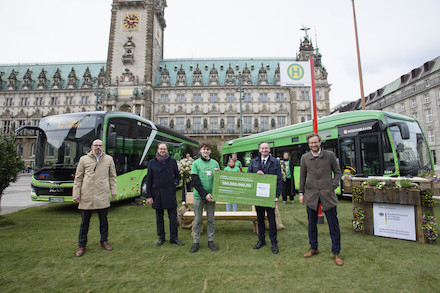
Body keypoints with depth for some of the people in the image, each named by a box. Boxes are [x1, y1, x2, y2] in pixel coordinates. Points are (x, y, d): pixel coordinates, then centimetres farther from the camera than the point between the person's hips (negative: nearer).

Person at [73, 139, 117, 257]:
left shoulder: (109, 159, 6)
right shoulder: (84, 159, 4)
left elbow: (112, 177, 10)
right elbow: (78, 178, 6)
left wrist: (113, 191, 5)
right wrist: (76, 194, 1)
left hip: (103, 196, 1)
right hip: (87, 196, 0)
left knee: (103, 220, 11)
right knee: (85, 222, 9)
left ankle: (104, 241, 28)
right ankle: (81, 246, 24)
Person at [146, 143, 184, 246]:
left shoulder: (172, 161, 4)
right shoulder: (152, 162, 3)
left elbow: (177, 175, 14)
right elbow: (149, 180, 2)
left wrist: (175, 182, -6)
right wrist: (149, 196, -2)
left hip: (170, 193, 0)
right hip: (157, 194, 0)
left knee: (173, 216, 3)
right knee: (159, 216, 12)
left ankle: (173, 238, 17)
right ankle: (161, 237, 28)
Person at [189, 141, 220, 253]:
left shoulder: (215, 163, 6)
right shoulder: (196, 163, -2)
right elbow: (195, 182, -7)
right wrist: (204, 194, -14)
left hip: (211, 195, 2)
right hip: (199, 195, -2)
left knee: (211, 219, 10)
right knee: (197, 220, 6)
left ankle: (210, 241, 24)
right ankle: (195, 242, 19)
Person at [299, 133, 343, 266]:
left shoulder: (330, 155, -1)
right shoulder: (305, 158, 4)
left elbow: (338, 172, 7)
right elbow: (302, 176, 9)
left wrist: (333, 186, -6)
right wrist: (301, 193, 6)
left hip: (327, 195, -1)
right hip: (311, 195, 2)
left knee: (333, 225, 5)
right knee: (312, 224, 13)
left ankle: (336, 253, 21)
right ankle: (313, 248, 31)